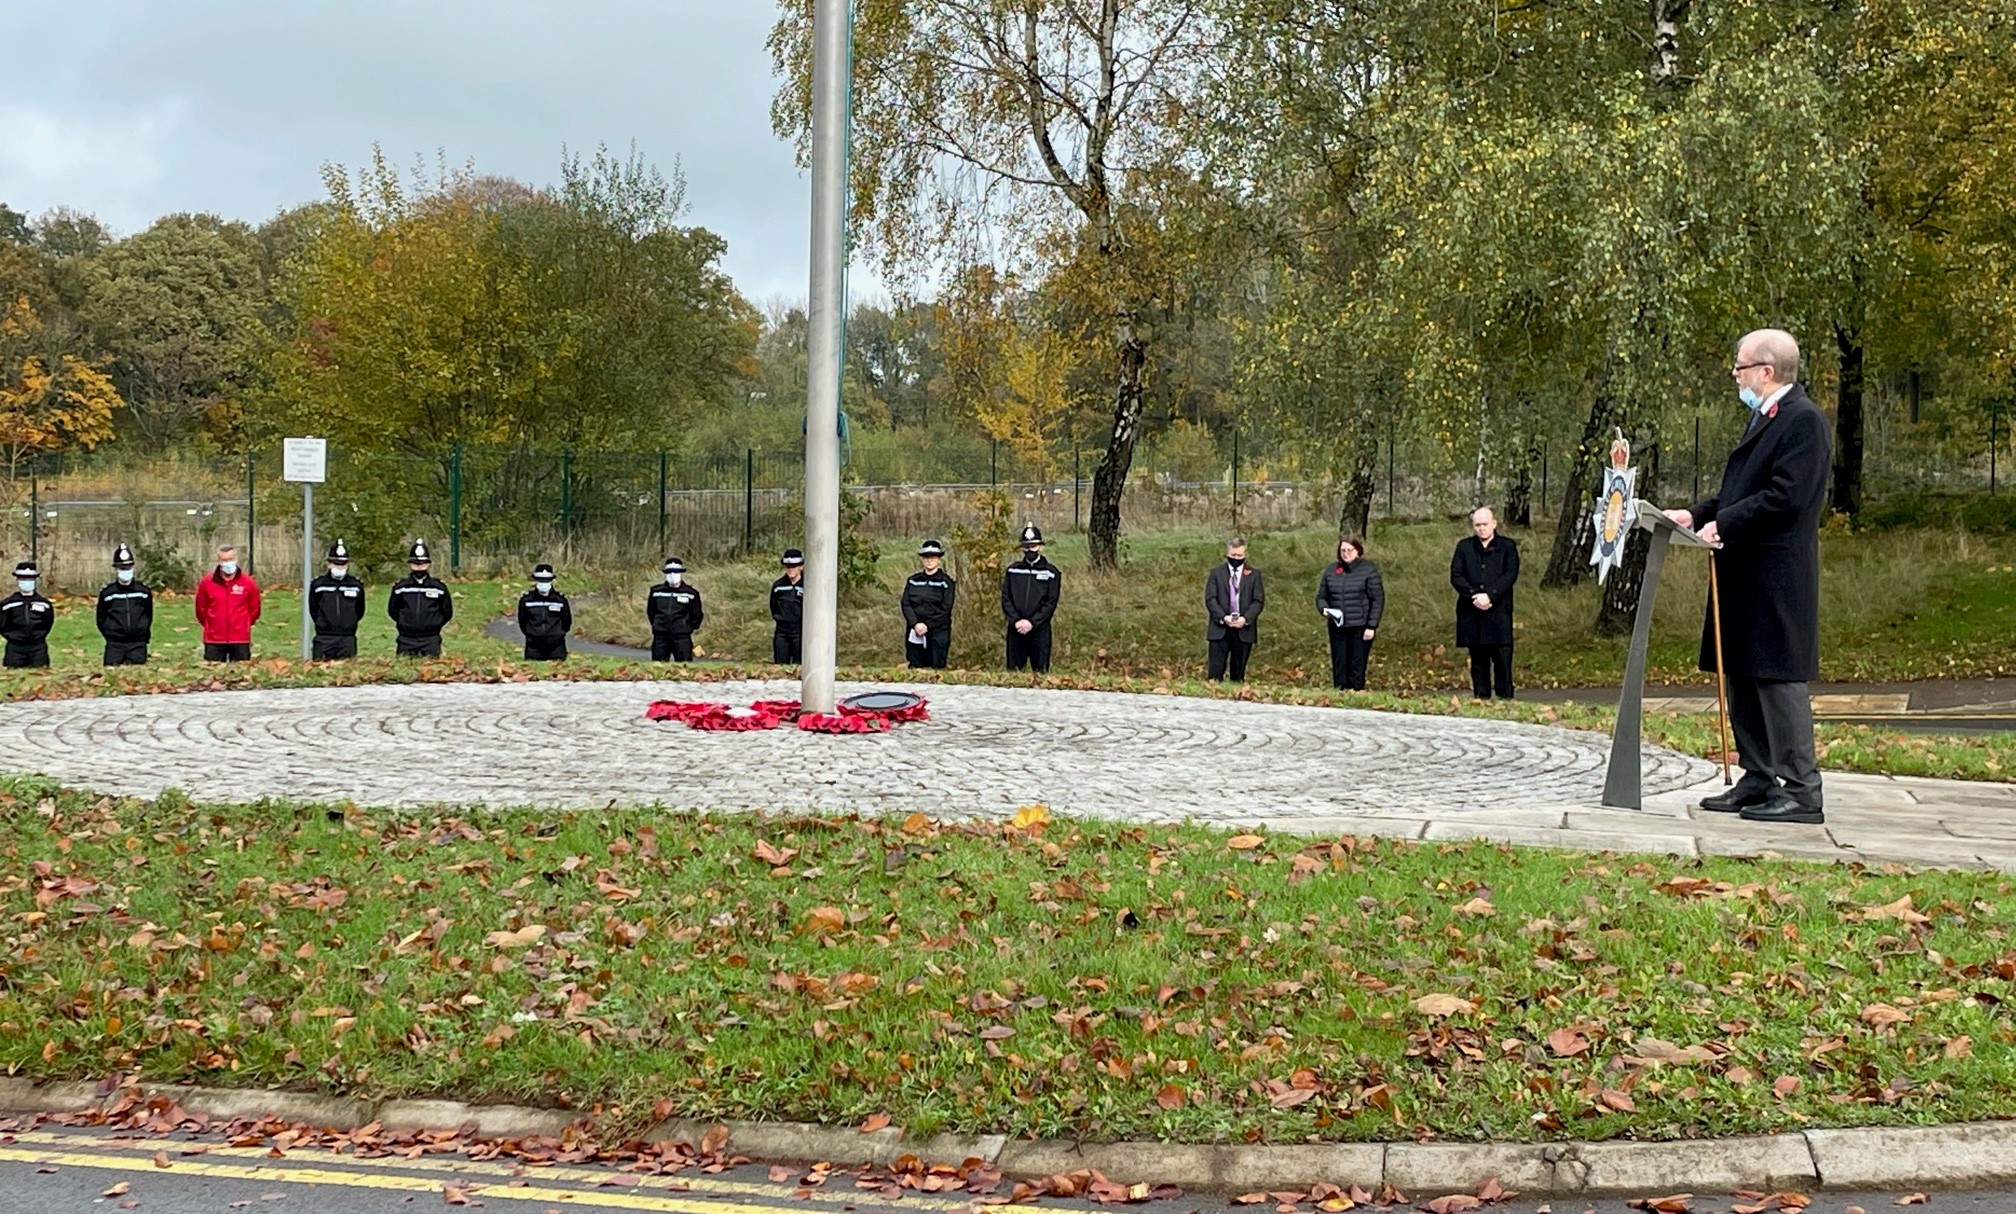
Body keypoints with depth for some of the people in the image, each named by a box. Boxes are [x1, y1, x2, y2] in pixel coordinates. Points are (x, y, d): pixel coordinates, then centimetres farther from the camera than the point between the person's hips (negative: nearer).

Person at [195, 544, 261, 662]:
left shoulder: (248, 583, -1)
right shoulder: (207, 583, -1)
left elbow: (254, 608, 10)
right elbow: (201, 609, 10)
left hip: (240, 640, 0)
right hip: (213, 640, 0)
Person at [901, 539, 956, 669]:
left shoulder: (946, 582, 2)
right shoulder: (913, 580, 12)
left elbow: (945, 610, -5)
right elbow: (905, 605, 4)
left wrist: (927, 626, -14)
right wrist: (916, 624, -12)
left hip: (938, 632, -3)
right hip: (915, 632, 3)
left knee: (936, 668, -7)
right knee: (915, 669, 2)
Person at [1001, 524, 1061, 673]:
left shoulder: (1051, 572, 3)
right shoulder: (1012, 570, 10)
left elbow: (1051, 603, -4)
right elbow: (1005, 599, 5)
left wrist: (1032, 622, -13)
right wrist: (1016, 621, -10)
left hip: (1040, 629, -2)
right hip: (1015, 629, 2)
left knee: (1040, 672, -3)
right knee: (1013, 671, 4)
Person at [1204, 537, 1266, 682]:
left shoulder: (1254, 575, 9)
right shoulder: (1216, 573, 8)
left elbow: (1259, 600, 2)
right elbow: (1210, 598, 0)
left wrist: (1245, 618, -14)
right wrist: (1223, 617, -15)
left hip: (1244, 629, 1)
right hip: (1219, 628, -1)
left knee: (1238, 673, 4)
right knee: (1215, 671, -5)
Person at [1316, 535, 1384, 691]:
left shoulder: (1369, 570, -1)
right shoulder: (1331, 571, 12)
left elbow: (1378, 600, -3)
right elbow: (1321, 596, 17)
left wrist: (1372, 626, -9)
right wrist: (1324, 609, -6)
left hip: (1360, 628, -4)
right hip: (1337, 627, 4)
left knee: (1357, 666, -6)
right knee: (1339, 666, 4)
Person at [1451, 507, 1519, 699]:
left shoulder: (1507, 546, 6)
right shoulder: (1464, 546, 12)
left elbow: (1510, 575, -5)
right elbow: (1455, 575, 3)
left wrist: (1490, 595, -16)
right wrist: (1473, 595, -12)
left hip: (1499, 612, -2)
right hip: (1471, 614, 2)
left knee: (1503, 660, -6)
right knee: (1478, 661, 6)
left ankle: (1505, 699, -6)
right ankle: (1481, 699, 9)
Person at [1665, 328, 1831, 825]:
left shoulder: (1803, 419, -12)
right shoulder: (1764, 417, 20)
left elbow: (1785, 498, -20)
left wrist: (1723, 524, -15)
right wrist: (1697, 514, 9)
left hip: (1776, 576, -10)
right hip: (1745, 575, 10)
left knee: (1777, 677, -9)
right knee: (1742, 677, 12)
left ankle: (1802, 791, -6)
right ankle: (1759, 781, 19)